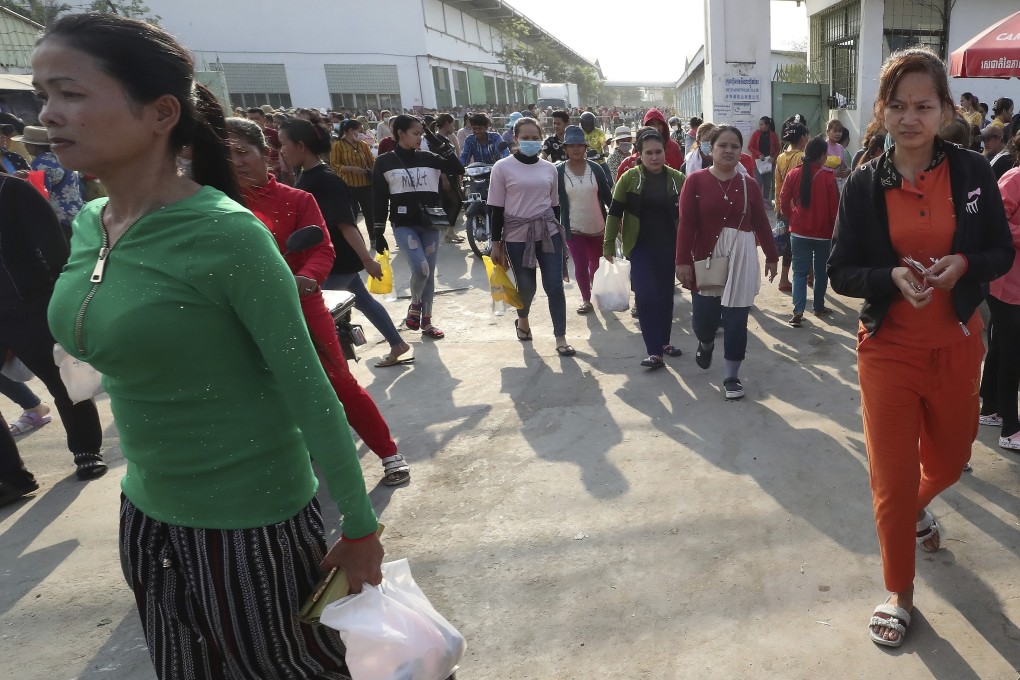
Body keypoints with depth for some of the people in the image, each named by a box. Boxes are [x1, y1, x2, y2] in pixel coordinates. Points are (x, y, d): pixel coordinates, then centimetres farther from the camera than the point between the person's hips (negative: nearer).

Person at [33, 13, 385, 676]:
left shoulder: (225, 234, -22)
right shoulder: (90, 224, 1)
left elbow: (307, 391, -19)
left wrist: (360, 526, -14)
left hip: (252, 522, -7)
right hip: (146, 512, 7)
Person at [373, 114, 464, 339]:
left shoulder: (428, 158, 5)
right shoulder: (385, 162, -2)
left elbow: (458, 170, 1)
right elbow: (380, 199, -2)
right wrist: (378, 232, -3)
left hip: (430, 223, 4)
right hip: (403, 225, -4)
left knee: (430, 273, 8)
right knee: (420, 268, -20)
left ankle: (426, 322, 22)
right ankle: (415, 305, 11)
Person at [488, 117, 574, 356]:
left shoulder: (549, 168, 7)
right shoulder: (502, 167, -4)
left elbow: (554, 205, 14)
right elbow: (496, 208, -3)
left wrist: (557, 232, 16)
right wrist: (496, 242, -5)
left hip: (548, 231, 2)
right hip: (517, 235, -2)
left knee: (554, 285, -3)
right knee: (527, 286, 8)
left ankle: (560, 338, 6)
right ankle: (522, 320, 40)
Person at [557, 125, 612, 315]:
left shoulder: (595, 168, -2)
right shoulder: (559, 171, -7)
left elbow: (607, 195, 3)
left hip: (597, 227, 2)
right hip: (573, 228, -2)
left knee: (595, 263, 17)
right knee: (581, 264, -6)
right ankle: (586, 299, 12)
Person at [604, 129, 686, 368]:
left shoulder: (676, 178, 0)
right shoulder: (629, 178, -6)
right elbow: (615, 212, -3)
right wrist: (608, 244, -5)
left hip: (669, 246, 3)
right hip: (640, 246, -3)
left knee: (665, 295, 11)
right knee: (646, 295, -12)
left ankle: (664, 342, 27)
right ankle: (654, 351, -10)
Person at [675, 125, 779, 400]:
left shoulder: (749, 185, 2)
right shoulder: (696, 180, -5)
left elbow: (761, 223, 9)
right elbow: (686, 224, -8)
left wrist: (772, 256, 13)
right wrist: (683, 261, -12)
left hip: (741, 258, 2)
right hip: (706, 258, -1)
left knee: (736, 320, 3)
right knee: (704, 318, 2)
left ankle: (732, 376, 18)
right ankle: (706, 344, 40)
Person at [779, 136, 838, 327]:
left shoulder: (794, 174, -6)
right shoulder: (828, 177, -12)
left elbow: (784, 202, -2)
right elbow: (834, 207, -8)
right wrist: (834, 229, 7)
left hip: (799, 232, 1)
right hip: (823, 233, -1)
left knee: (800, 272, 5)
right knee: (821, 271, 16)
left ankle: (798, 310, -9)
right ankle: (819, 307, 27)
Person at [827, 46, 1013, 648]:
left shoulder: (973, 172, -5)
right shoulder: (865, 185, -7)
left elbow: (1003, 254, 2)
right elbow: (840, 271, -5)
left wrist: (964, 264, -19)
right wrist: (893, 276, -23)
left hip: (957, 347, 2)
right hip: (889, 348, -2)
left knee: (949, 459, 21)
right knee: (892, 478, 4)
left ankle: (917, 508, 58)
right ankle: (900, 594, 25)